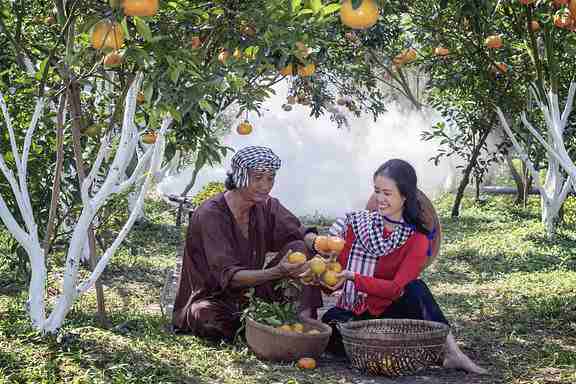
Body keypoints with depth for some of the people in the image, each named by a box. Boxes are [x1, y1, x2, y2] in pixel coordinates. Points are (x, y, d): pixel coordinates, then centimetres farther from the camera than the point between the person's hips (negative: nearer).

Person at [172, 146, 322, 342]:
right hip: (211, 300, -5)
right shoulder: (210, 215, -22)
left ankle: (305, 316, -21)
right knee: (208, 319, -41)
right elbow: (227, 276, -30)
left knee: (299, 248, -12)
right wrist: (277, 272, -45)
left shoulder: (267, 207, -1)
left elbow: (301, 233, -10)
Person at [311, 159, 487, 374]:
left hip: (388, 311, -1)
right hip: (351, 313, 1)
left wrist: (353, 278, -28)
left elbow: (397, 288, -16)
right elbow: (340, 271, 1)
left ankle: (450, 350, -31)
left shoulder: (417, 239, -4)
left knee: (415, 289, -32)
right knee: (331, 321, -34)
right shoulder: (358, 223, 2)